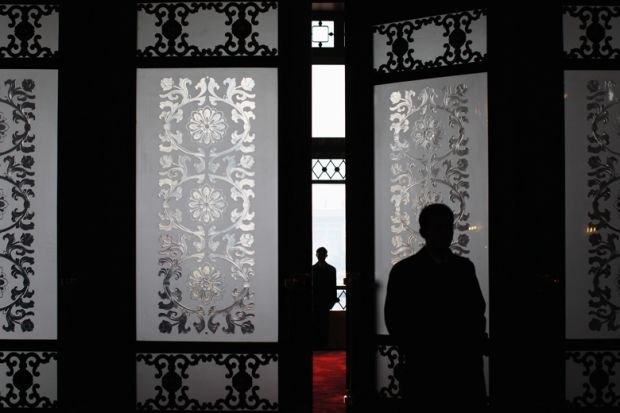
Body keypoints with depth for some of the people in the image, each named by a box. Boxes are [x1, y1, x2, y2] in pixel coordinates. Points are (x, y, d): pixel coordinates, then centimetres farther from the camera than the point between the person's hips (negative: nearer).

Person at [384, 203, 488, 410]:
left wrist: (476, 343, -2)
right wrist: (415, 353, -5)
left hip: (466, 366, 3)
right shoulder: (404, 271, -1)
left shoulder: (465, 267, 10)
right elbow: (394, 319, -1)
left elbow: (478, 309, 13)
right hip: (423, 370, -3)